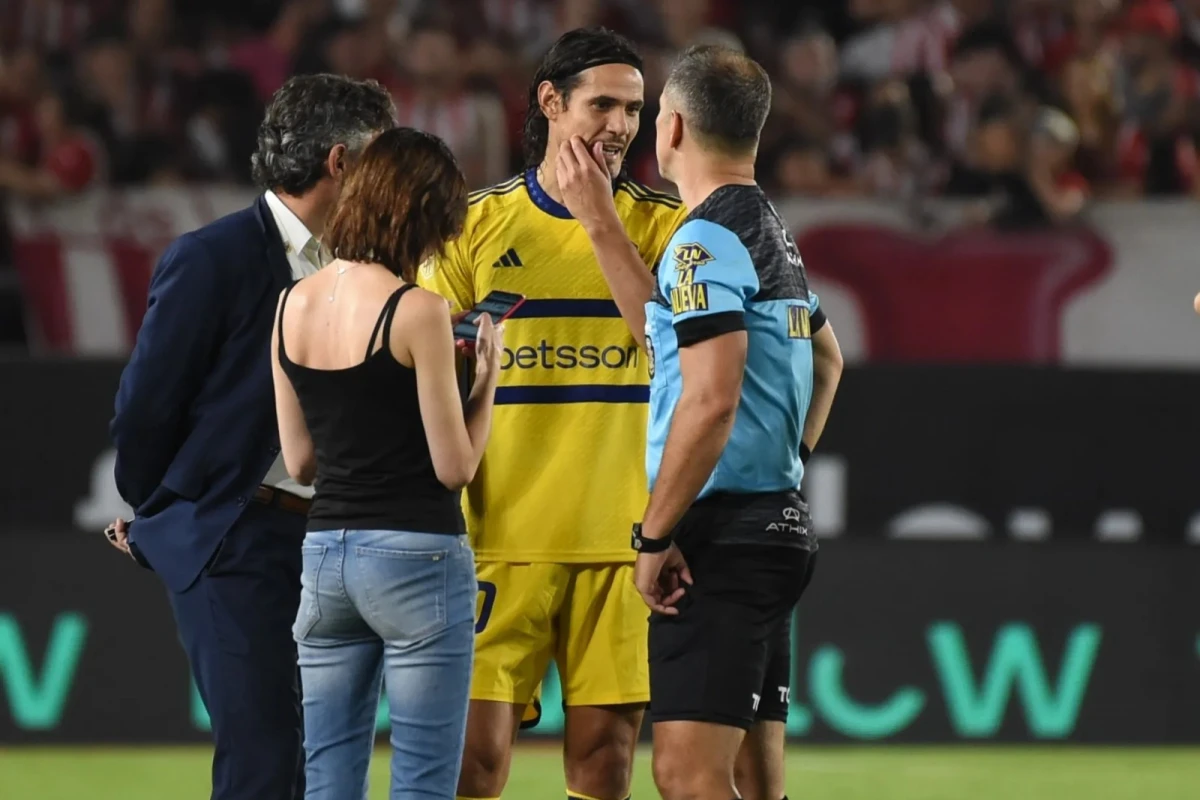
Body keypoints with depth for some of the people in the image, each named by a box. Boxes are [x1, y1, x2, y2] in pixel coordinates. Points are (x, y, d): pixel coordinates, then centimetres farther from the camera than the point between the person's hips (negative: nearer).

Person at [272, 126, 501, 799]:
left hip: (325, 554, 6)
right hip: (416, 557, -6)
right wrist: (488, 373, 3)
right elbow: (455, 466, -11)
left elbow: (299, 462, 13)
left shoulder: (294, 304, 7)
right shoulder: (416, 311, -12)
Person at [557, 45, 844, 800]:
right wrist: (604, 225, 31)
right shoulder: (772, 234, 15)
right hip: (776, 525, 10)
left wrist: (655, 537, -17)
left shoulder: (706, 239, -14)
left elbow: (711, 398, -24)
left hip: (723, 535, -10)